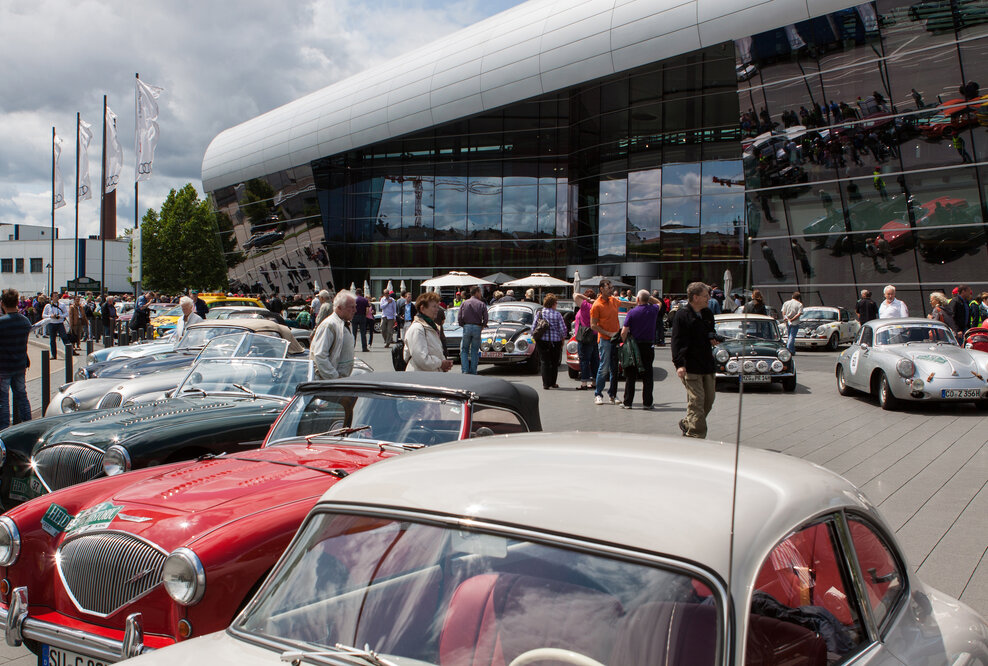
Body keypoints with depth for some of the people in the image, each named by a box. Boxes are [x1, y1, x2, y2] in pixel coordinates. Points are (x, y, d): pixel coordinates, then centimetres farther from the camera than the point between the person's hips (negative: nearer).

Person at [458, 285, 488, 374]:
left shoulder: (464, 303, 3)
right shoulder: (482, 304, 0)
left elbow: (459, 318, -1)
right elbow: (485, 318, -4)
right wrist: (482, 326, 14)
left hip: (467, 327, 0)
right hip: (477, 328, 0)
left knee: (464, 350, 8)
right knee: (475, 351, 8)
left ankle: (465, 371, -7)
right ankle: (473, 372, 8)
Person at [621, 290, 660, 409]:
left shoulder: (632, 312, -7)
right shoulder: (654, 310, 0)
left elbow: (624, 332, -9)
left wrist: (625, 343, 6)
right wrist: (650, 298, 24)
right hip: (648, 347, 1)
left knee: (630, 376, 5)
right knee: (647, 376, 7)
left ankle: (627, 402, 6)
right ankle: (647, 403, 7)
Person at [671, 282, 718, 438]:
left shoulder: (707, 314, 15)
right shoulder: (682, 315, -9)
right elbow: (677, 341, -14)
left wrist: (713, 339, 5)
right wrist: (679, 364, -22)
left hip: (707, 365, 8)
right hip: (691, 366, -8)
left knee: (709, 399, 13)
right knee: (696, 401, -8)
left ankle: (687, 423, 30)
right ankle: (696, 434, -2)